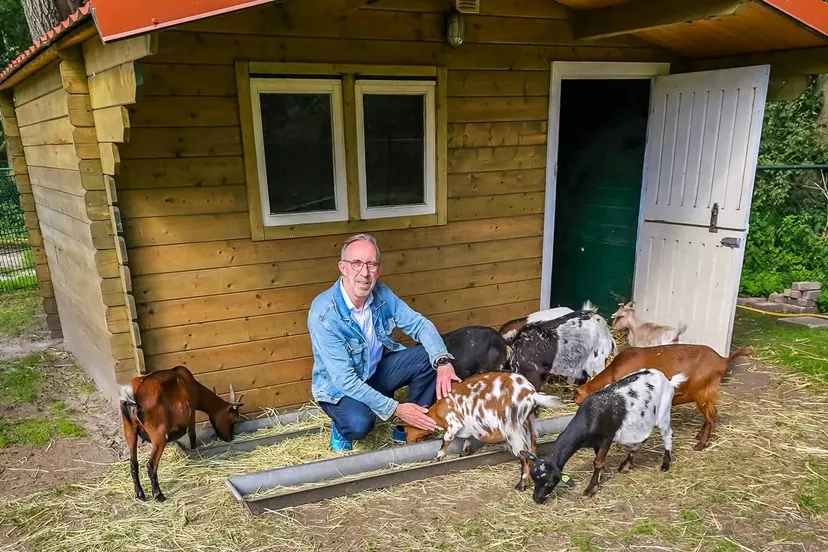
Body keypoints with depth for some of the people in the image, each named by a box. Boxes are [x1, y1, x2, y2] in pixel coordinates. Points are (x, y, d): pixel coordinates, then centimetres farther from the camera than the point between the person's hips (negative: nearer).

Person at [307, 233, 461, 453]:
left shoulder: (381, 294, -13)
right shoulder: (323, 314, -30)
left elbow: (419, 324, -9)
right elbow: (344, 379, -30)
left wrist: (443, 360, -29)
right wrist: (395, 409, -32)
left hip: (377, 370, 6)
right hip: (339, 386, -5)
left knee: (428, 357, -14)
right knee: (360, 423, -35)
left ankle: (411, 429, 3)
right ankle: (343, 427, 4)